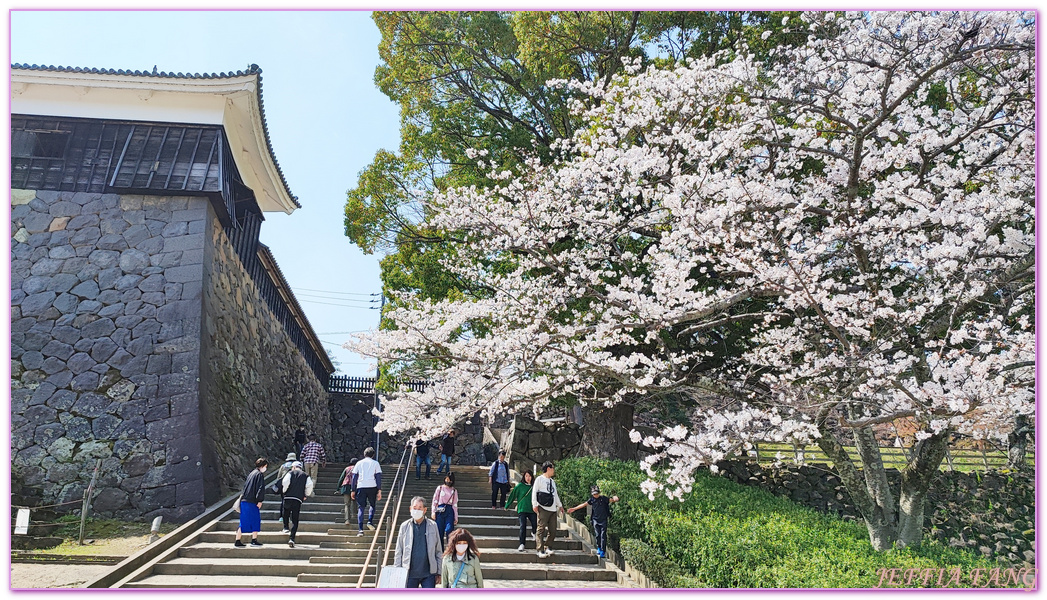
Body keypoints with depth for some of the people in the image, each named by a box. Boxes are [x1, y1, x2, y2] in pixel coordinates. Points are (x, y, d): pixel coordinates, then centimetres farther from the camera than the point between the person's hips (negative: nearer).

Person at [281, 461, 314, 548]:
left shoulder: (290, 473, 8)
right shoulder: (305, 475, 14)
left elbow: (285, 482, -9)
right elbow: (310, 486, 1)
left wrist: (284, 491, 7)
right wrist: (306, 495, 14)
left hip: (288, 498, -1)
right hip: (298, 500, 1)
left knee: (286, 514, 23)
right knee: (295, 520, 2)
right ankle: (292, 539, -7)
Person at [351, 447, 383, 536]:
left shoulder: (359, 463, 16)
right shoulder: (375, 463, 11)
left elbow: (354, 477, 11)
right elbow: (378, 477, 3)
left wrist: (353, 490, 13)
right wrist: (379, 491, 1)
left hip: (361, 487, 1)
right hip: (372, 486, -1)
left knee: (360, 508, 2)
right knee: (373, 504, 20)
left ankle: (361, 530, -8)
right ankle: (370, 521, -1)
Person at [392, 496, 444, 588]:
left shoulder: (432, 525, 2)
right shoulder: (405, 526, 2)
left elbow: (438, 551, 5)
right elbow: (398, 552, 5)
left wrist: (439, 572, 3)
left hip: (428, 573, -1)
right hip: (410, 573, 1)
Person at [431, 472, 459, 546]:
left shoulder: (454, 491, 12)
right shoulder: (440, 488, 10)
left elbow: (455, 504, 11)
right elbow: (435, 500, 7)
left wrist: (456, 518, 7)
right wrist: (433, 512, -3)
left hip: (449, 511, 0)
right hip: (440, 510, 0)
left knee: (449, 530, -17)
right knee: (439, 531, 0)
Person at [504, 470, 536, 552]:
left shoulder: (534, 486, 5)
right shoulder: (520, 486, 1)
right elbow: (512, 495, 6)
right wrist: (507, 506, 9)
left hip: (532, 510, 2)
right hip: (522, 509, -2)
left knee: (535, 525, -2)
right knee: (523, 527, -9)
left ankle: (534, 533, 34)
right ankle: (522, 544, -3)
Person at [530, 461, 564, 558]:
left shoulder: (552, 481, 24)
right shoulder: (539, 479, 1)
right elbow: (534, 492, -4)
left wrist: (560, 505, 29)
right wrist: (535, 504, -11)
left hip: (553, 509, 7)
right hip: (543, 509, -7)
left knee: (553, 531, 4)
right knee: (541, 529, -8)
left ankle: (548, 547, 19)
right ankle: (541, 550, -5)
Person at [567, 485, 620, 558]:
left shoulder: (604, 498, -4)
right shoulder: (592, 500, 4)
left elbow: (611, 500, -14)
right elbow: (584, 504, 9)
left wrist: (615, 498, -38)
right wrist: (574, 508, 11)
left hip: (603, 520, -2)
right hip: (596, 520, 3)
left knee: (603, 535, -5)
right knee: (597, 535, 1)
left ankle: (602, 551, 0)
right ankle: (599, 548, 22)